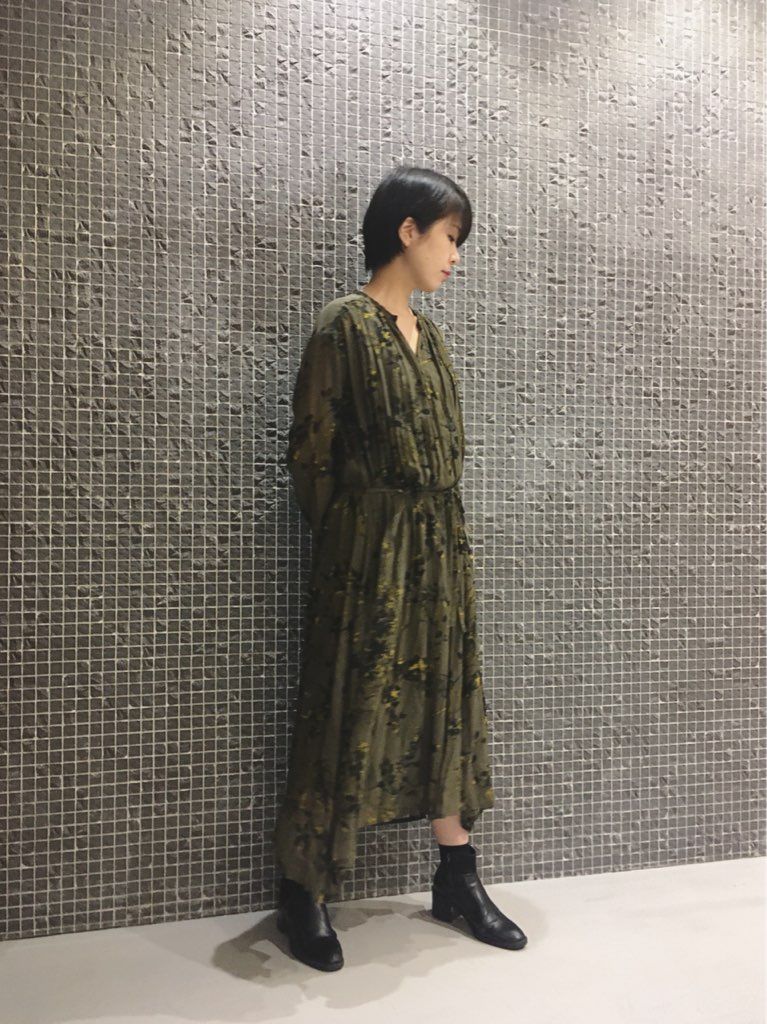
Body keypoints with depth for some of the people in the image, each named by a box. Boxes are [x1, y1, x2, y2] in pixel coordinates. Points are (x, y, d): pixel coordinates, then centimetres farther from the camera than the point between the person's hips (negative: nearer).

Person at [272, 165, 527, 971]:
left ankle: (457, 879, 29)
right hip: (368, 551, -7)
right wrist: (343, 540, -2)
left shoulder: (426, 335, 13)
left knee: (445, 704, 13)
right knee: (350, 709, 2)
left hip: (438, 548, 8)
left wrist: (445, 537, 10)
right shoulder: (344, 327, -9)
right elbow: (311, 454, -9)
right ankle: (304, 893, 21)